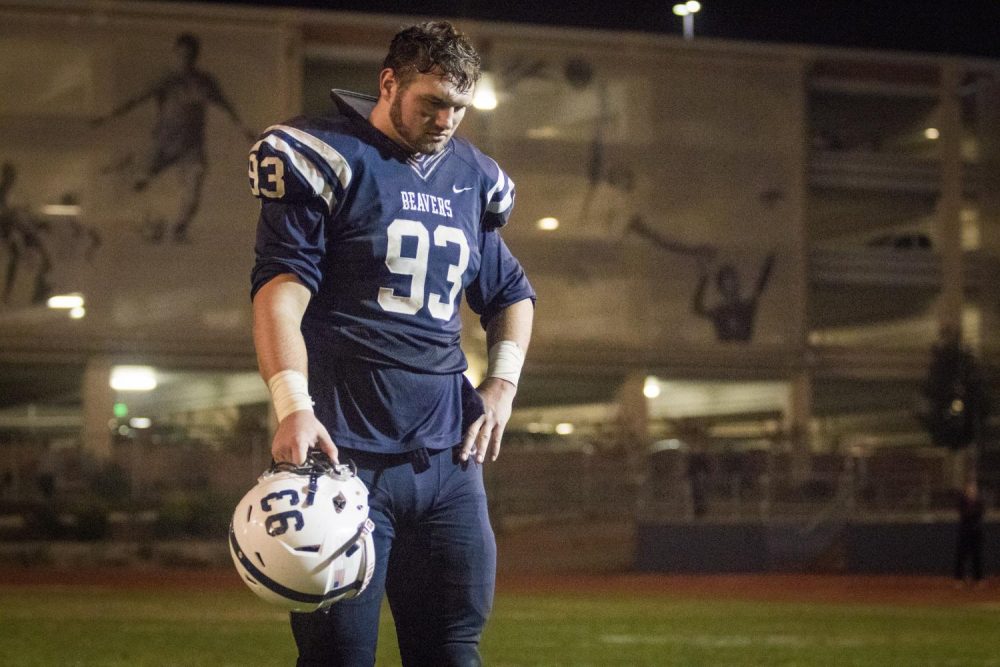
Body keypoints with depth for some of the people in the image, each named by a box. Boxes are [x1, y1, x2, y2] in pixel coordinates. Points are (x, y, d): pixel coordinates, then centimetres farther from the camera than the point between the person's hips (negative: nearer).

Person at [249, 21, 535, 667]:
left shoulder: (472, 178, 15)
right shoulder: (329, 159, -3)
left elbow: (511, 293, 29)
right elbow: (281, 290, -11)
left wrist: (502, 383, 12)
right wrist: (294, 407, -24)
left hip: (448, 457, 6)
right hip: (347, 450, -6)